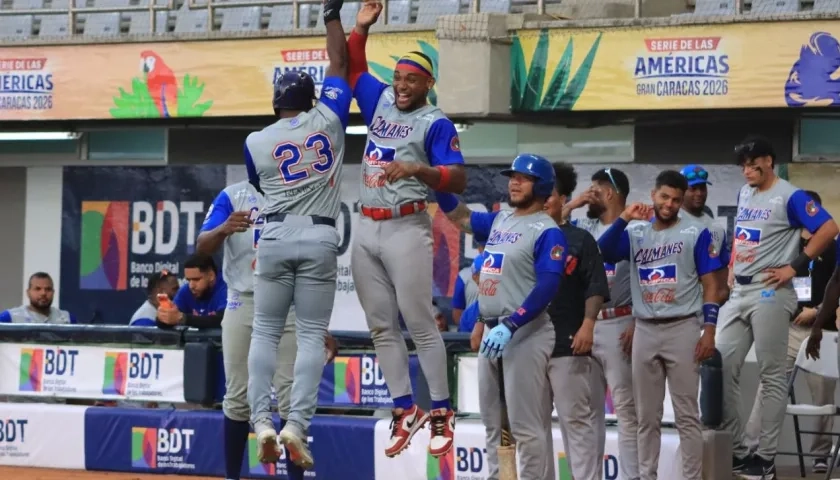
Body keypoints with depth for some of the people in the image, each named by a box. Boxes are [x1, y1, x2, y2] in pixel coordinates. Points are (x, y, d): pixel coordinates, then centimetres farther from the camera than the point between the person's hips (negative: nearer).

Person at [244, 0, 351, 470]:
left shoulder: (256, 142, 2)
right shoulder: (327, 119, 2)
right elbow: (339, 65, 13)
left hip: (275, 237, 1)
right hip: (319, 239, -1)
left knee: (266, 331, 9)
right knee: (312, 334, 1)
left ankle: (262, 421, -5)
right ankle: (297, 424, -12)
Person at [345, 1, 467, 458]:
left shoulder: (436, 124, -7)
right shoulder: (380, 101, 12)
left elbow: (458, 180, -15)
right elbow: (351, 69, 26)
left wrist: (417, 170, -30)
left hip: (405, 228, -7)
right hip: (366, 228, 7)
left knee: (419, 322, -7)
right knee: (382, 326, 6)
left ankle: (441, 412, -3)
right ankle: (405, 410, 11)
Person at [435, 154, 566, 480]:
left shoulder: (547, 231, -11)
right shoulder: (498, 221, 14)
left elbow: (547, 287, -19)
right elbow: (457, 214, 22)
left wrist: (510, 325, -27)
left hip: (525, 334, -9)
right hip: (492, 332, 9)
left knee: (525, 425, -9)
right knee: (493, 423, 13)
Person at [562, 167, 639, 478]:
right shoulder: (584, 227, 12)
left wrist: (637, 325, -18)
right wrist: (571, 205, 5)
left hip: (617, 325, -7)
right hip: (583, 324, 7)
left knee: (626, 407, -6)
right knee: (587, 406, 11)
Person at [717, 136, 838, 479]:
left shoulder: (790, 197, -9)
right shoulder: (744, 194, 14)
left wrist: (796, 266, -15)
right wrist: (732, 268, 15)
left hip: (769, 294, -8)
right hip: (738, 293, 8)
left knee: (771, 376, -3)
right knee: (722, 368, 4)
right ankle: (734, 451, 11)